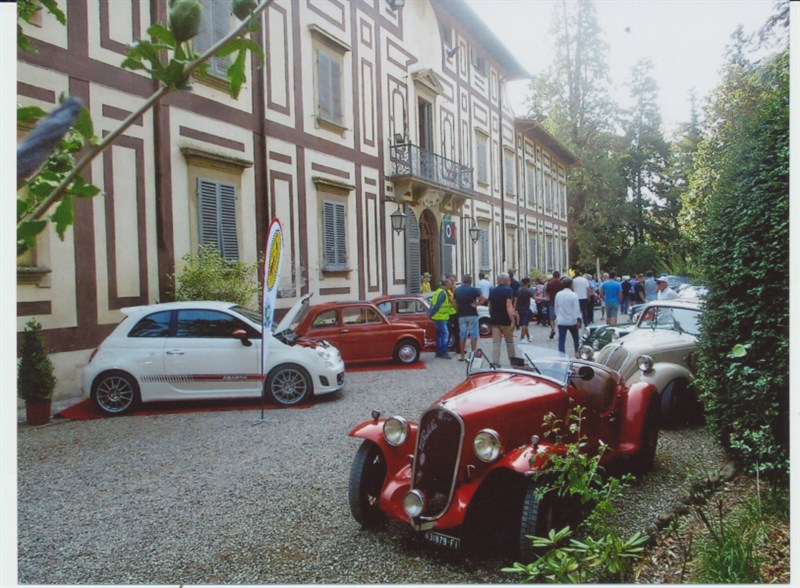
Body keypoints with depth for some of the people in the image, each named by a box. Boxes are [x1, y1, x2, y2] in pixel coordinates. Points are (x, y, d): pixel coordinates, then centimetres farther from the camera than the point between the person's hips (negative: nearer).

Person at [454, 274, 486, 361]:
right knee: (473, 335, 2)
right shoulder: (473, 290, -7)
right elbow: (484, 299, -18)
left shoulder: (457, 290, 7)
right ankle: (473, 354, 2)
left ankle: (462, 355, 11)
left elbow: (455, 303, 9)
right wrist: (476, 304, -9)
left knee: (462, 336, 9)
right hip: (472, 315, -4)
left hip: (461, 315, 4)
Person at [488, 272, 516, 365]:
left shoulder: (492, 291, 9)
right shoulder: (508, 290, -9)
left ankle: (495, 362, -6)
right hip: (505, 320, -4)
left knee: (496, 342, 2)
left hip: (494, 320, 4)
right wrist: (512, 321, -21)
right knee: (509, 342, 12)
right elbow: (509, 306, -19)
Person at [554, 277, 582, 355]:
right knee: (576, 338, 18)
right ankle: (577, 352, 27)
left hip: (561, 321, 2)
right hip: (572, 321, -2)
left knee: (561, 340, 0)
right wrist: (578, 320, -11)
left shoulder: (558, 294, 2)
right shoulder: (573, 295, -10)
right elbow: (577, 308, -12)